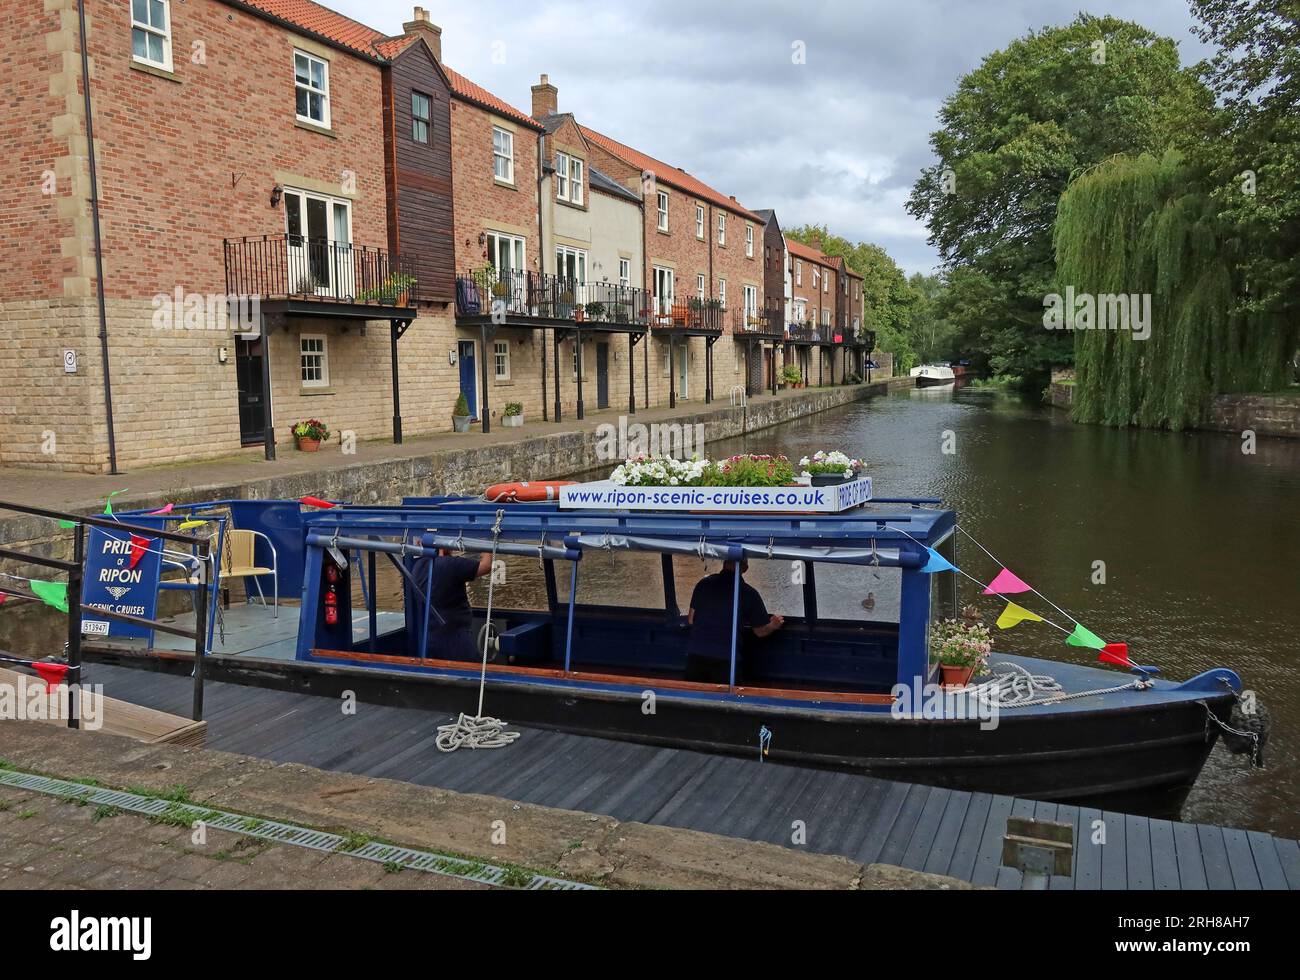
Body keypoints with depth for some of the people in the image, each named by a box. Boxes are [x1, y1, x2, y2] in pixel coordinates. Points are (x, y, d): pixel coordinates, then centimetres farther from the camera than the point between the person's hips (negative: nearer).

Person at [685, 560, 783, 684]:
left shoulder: (704, 583, 5)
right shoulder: (749, 594, 0)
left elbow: (691, 620, 12)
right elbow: (760, 631, 8)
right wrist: (773, 626, 30)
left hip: (696, 655, 2)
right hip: (727, 659, -2)